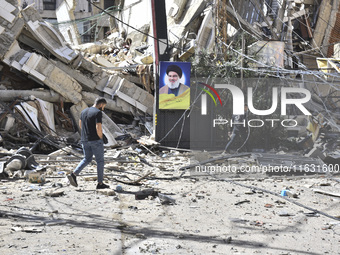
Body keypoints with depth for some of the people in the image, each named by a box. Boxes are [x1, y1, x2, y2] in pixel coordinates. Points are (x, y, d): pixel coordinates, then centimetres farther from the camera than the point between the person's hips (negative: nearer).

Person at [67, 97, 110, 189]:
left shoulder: (84, 111, 10)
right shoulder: (98, 113, -15)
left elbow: (80, 124, 21)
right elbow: (98, 128, -22)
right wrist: (101, 137, -5)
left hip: (85, 140, 7)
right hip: (95, 140, -7)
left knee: (87, 159, 17)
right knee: (100, 161, 5)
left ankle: (73, 175, -1)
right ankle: (100, 183, 9)